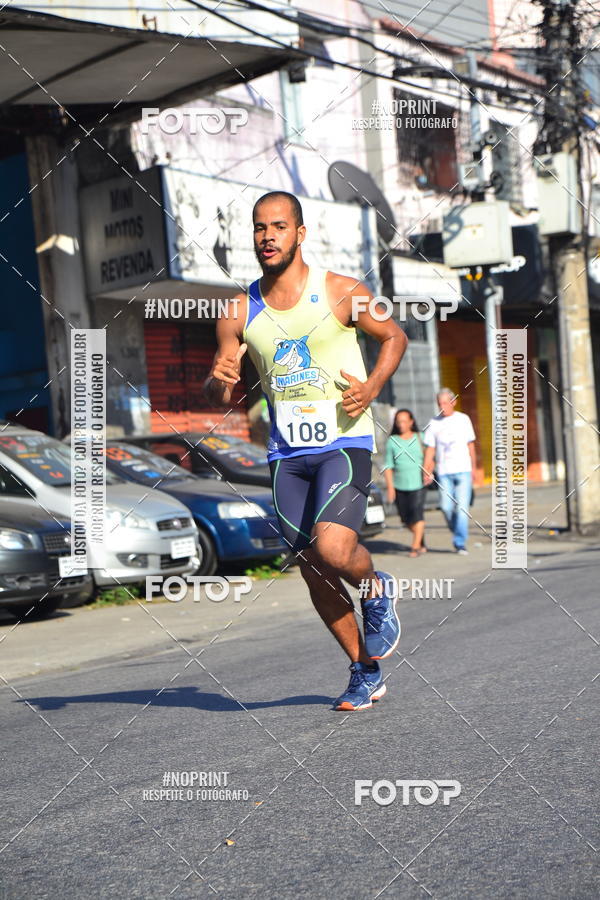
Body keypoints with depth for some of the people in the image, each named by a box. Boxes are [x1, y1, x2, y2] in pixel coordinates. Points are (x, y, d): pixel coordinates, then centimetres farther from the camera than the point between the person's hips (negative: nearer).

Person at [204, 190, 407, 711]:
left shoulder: (340, 293, -5)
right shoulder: (240, 312, 4)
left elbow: (394, 337, 9)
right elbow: (218, 397, 9)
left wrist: (372, 386, -9)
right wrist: (219, 381, -16)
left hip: (344, 441, -4)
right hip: (287, 453, 4)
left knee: (332, 547, -25)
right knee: (313, 570, 5)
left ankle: (378, 590, 12)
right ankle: (366, 672, 24)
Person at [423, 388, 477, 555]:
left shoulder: (463, 419, 7)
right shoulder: (434, 423, 6)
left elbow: (470, 444, 14)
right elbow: (430, 449, 6)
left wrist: (473, 467, 12)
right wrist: (427, 472, -3)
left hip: (463, 470, -1)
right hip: (443, 472, 1)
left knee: (462, 507, -10)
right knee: (447, 507, -4)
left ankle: (460, 542, -7)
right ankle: (458, 533, 21)